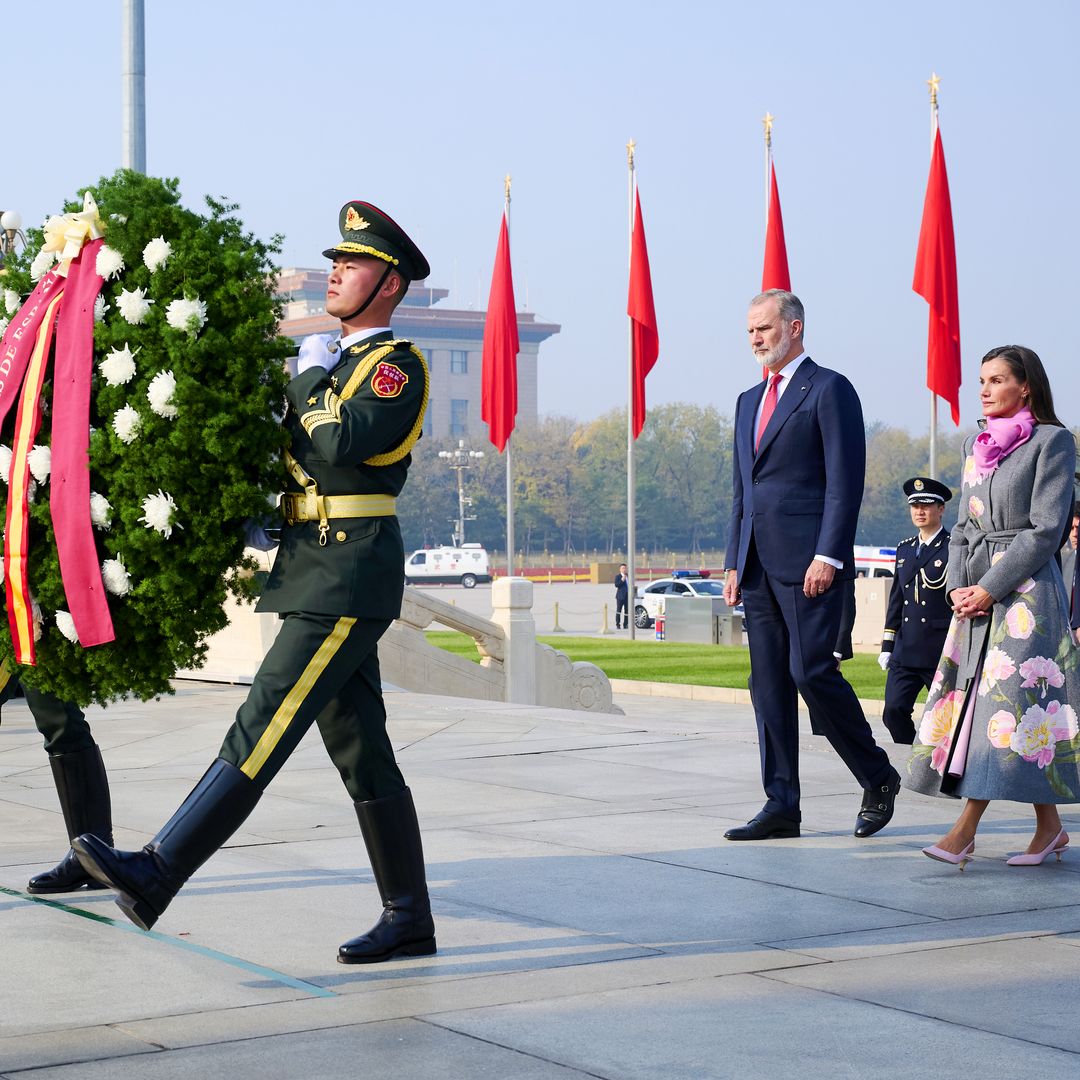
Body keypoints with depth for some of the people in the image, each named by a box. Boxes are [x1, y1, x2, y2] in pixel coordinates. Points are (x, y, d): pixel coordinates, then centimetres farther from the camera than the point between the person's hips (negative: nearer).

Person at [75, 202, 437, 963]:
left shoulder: (399, 366, -6)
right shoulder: (338, 364, 23)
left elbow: (341, 445, -23)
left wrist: (312, 378, -8)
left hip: (350, 578, -10)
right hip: (319, 576, 10)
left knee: (264, 726, -14)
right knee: (361, 750, 8)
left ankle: (157, 876, -19)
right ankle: (409, 921, 12)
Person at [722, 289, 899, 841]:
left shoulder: (829, 390, -4)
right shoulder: (749, 401, 20)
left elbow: (845, 480, -11)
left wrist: (827, 556, -18)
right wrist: (735, 563, 15)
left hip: (809, 562, -8)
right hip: (759, 564, 8)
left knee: (811, 671, -12)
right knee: (769, 686, 6)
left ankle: (878, 776, 7)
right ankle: (781, 806, 9)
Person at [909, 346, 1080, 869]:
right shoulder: (976, 444, 16)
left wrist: (989, 588, -14)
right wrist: (958, 586, 0)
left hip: (1026, 589, -7)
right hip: (976, 591, 7)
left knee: (1005, 699, -10)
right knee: (970, 696, 2)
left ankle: (966, 828, -12)